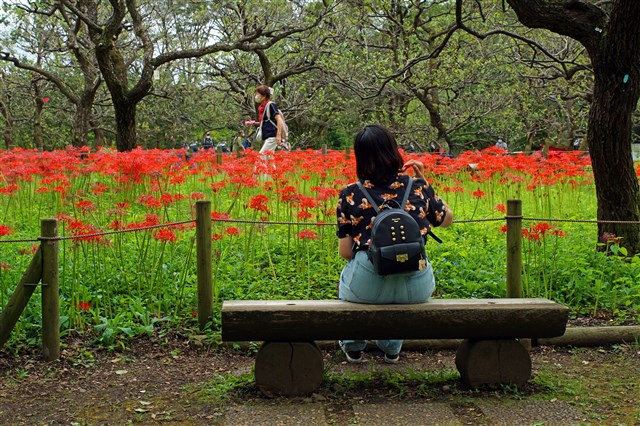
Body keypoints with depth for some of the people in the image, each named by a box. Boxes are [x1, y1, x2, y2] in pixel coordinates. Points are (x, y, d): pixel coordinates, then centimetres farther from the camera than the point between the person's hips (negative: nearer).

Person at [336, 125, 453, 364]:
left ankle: (353, 346, 46)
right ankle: (391, 348, 47)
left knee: (347, 276, 37)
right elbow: (447, 219, 18)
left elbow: (345, 252, -2)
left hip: (367, 287, -1)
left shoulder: (350, 195, -5)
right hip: (415, 289, 2)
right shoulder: (418, 187, -1)